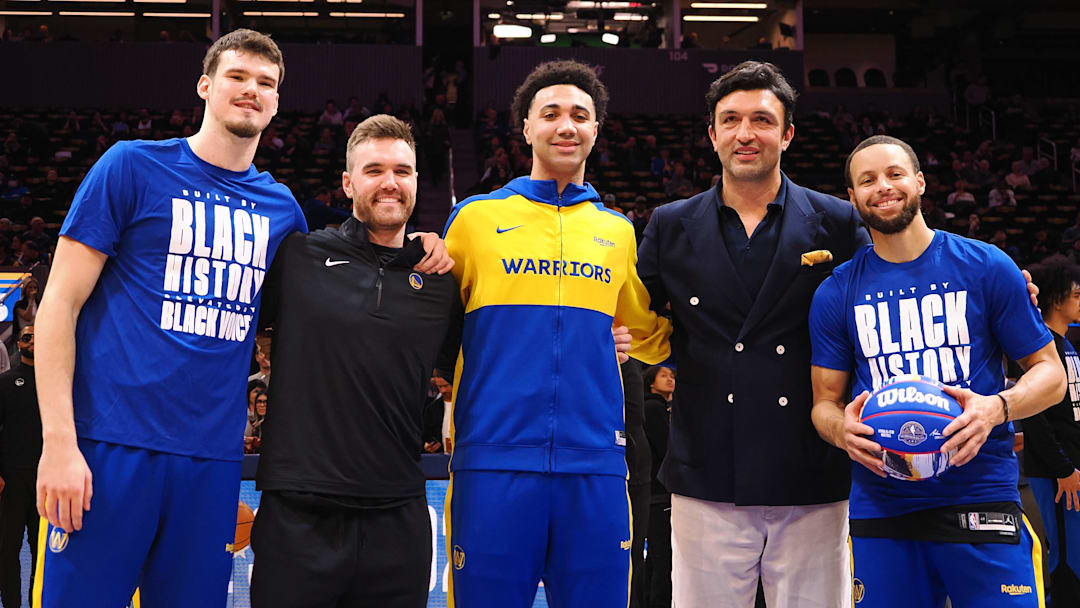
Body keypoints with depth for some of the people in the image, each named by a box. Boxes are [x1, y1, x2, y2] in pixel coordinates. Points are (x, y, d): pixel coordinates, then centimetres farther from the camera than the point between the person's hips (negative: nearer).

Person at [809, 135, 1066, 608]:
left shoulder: (987, 267, 2)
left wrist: (997, 407, -16)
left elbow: (1050, 373, 5)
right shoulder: (835, 293, 6)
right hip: (880, 508, 2)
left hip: (982, 498, -1)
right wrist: (843, 431, -13)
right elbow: (824, 403, 10)